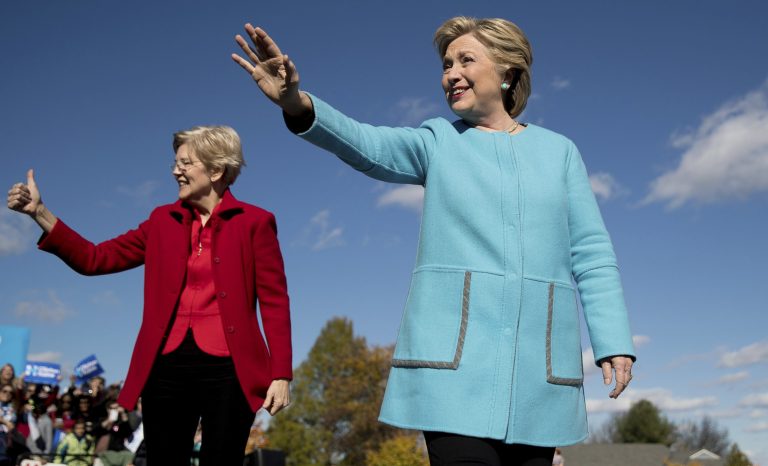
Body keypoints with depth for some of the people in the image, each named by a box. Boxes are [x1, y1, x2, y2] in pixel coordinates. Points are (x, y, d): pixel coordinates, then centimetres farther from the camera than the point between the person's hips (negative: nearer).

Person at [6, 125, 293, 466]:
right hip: (167, 365, 4)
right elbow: (95, 259, 10)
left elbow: (275, 301, -2)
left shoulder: (255, 222, 0)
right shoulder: (163, 221, 13)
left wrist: (281, 374, -9)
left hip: (228, 367, -3)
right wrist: (39, 213, 1)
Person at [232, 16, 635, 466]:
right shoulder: (438, 141, 10)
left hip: (538, 359, 2)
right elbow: (368, 145, -10)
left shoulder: (558, 150, 12)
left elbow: (592, 253, 9)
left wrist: (614, 340, -2)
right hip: (456, 351, -1)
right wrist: (299, 104, -29)